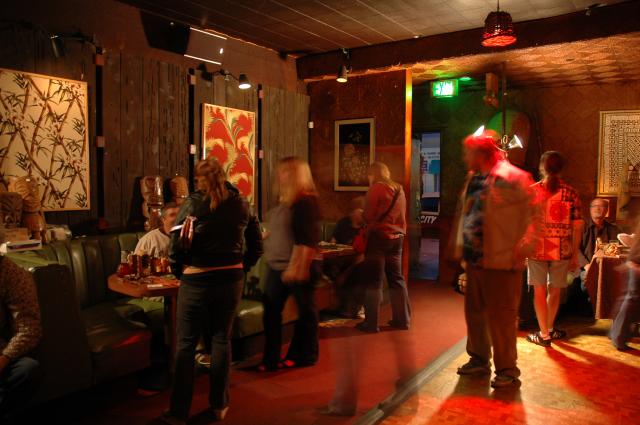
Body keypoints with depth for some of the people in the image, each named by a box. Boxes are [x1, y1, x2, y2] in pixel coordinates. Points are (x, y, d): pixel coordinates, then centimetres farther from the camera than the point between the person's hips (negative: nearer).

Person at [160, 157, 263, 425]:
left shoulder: (192, 204, -7)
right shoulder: (241, 204, 3)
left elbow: (177, 246, -10)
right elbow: (256, 246, 5)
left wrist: (178, 272, 6)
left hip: (196, 280, -3)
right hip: (231, 280, 4)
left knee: (186, 344, 8)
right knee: (222, 339, 15)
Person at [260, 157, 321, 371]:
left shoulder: (306, 201, -14)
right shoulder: (285, 200, 12)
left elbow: (306, 240, -21)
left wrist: (297, 267, -23)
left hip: (298, 267, -9)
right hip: (277, 266, 9)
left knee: (305, 311, 8)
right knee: (271, 311, 7)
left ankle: (305, 355, 23)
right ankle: (271, 359, 16)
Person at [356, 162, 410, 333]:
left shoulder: (376, 188, -8)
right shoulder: (399, 189, 12)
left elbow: (369, 215, -8)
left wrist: (360, 218, 12)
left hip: (379, 236, -6)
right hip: (397, 237, 7)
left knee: (373, 281, -1)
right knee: (396, 278, 13)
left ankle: (371, 322, 2)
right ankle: (402, 319, 19)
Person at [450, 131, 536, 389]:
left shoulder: (513, 178, -12)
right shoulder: (473, 179, 12)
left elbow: (533, 212, -14)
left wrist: (523, 247, -18)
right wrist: (458, 245, 17)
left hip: (501, 261, -8)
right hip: (474, 259, 8)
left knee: (501, 317, 0)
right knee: (474, 312, 17)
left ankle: (507, 370, 16)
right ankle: (479, 360, 33)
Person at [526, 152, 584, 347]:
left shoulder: (531, 191, -4)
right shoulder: (571, 193, 0)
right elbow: (577, 227, 0)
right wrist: (575, 255, 8)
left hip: (537, 248, -1)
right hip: (561, 250, 2)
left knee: (540, 291, 8)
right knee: (555, 291, 18)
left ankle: (544, 335, 12)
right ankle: (549, 328, 34)